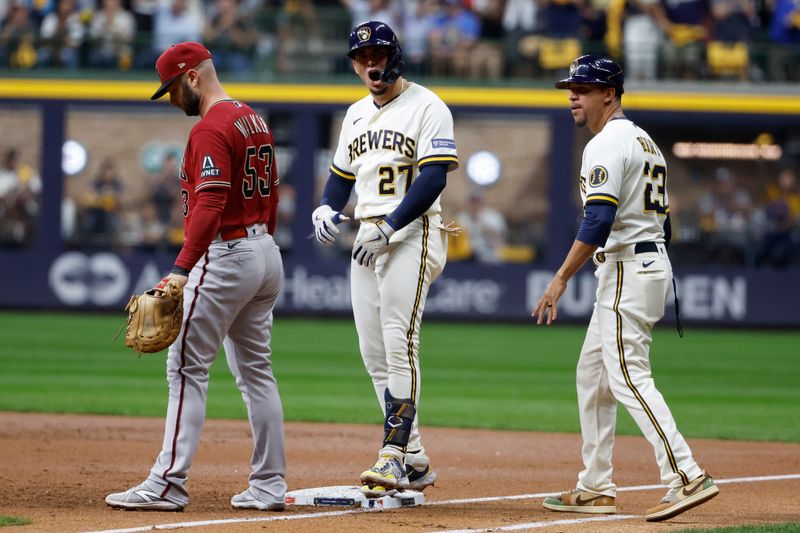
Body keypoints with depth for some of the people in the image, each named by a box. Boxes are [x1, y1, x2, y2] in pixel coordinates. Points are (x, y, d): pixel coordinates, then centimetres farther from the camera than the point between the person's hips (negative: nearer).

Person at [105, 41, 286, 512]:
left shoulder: (211, 129, -15)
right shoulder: (256, 122, 16)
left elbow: (209, 206, -25)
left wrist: (181, 270, -30)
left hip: (225, 255, -10)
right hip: (267, 255, 10)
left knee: (187, 368, -8)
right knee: (256, 371, 12)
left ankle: (168, 484, -11)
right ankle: (269, 486, 11)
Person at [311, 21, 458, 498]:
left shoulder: (427, 108, -6)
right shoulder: (357, 114, 18)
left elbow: (433, 178, -16)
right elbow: (342, 174, 26)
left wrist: (387, 229, -22)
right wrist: (326, 208, 4)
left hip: (413, 233, -8)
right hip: (368, 237, 8)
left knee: (399, 343, -17)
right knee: (374, 351, 4)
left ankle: (393, 457, -21)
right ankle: (414, 460, 9)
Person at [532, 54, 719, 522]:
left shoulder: (607, 145, -13)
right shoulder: (645, 142, 19)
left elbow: (599, 220, -24)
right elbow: (663, 223, 21)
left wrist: (561, 279, -23)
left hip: (627, 270, -10)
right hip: (653, 262, 10)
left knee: (628, 376, -14)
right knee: (592, 374, 15)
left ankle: (687, 477, -22)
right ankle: (596, 489, 17)